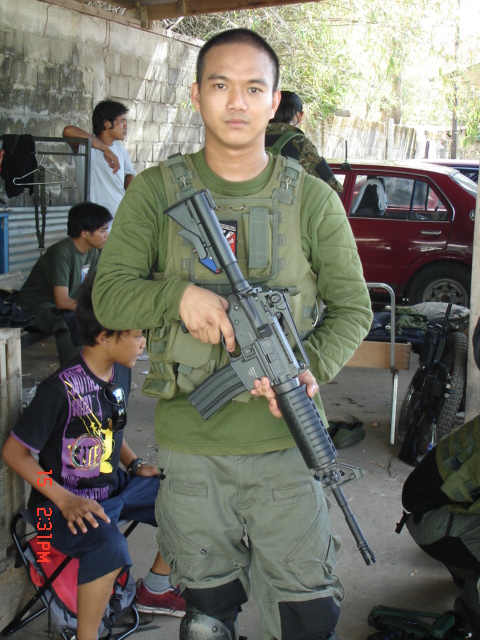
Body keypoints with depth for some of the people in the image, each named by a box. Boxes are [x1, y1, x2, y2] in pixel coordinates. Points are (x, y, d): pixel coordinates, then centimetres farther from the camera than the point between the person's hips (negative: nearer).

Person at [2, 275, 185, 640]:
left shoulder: (120, 374, 1)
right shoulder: (62, 389, -22)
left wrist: (135, 464, 4)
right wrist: (65, 501, -23)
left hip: (115, 486, 8)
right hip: (68, 504, -8)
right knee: (109, 548, -36)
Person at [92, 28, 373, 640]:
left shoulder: (312, 199, 1)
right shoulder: (156, 192, 1)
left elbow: (353, 307, 4)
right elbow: (109, 295, -1)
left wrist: (314, 369, -16)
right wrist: (179, 294, -21)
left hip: (286, 444, 0)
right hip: (188, 443, 1)